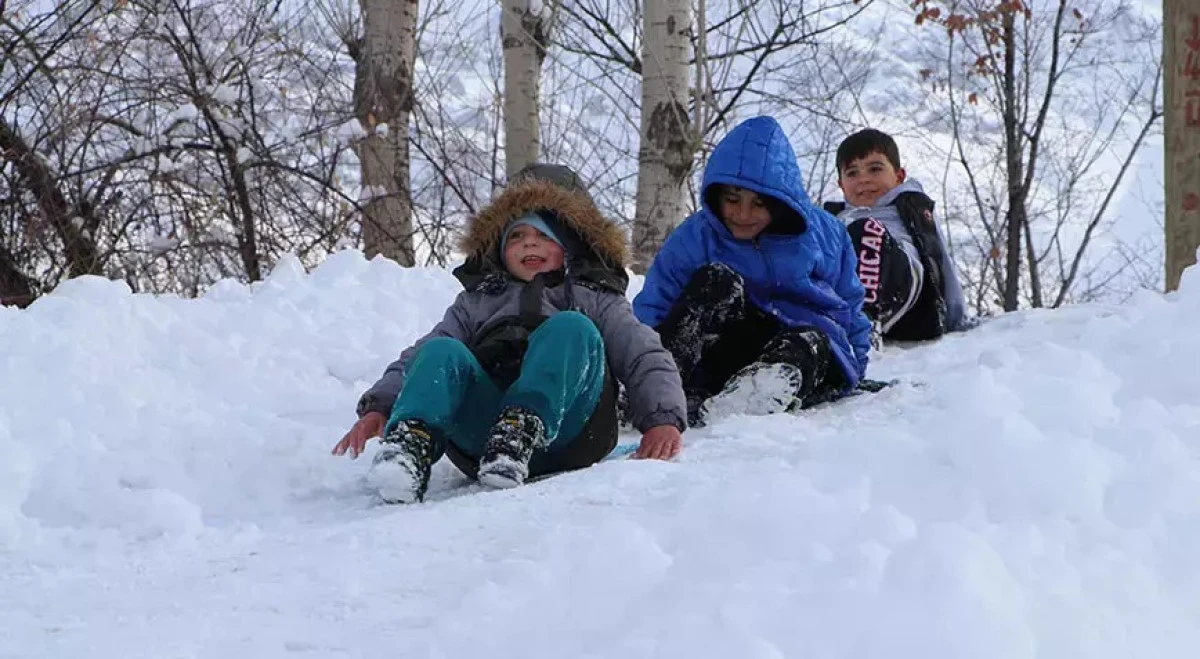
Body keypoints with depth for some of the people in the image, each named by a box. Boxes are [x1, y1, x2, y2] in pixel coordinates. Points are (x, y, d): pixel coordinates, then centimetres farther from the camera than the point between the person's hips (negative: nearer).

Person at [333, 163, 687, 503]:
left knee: (571, 328, -25)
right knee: (441, 352, -24)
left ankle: (521, 433, -46)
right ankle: (412, 440, -49)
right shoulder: (477, 301, 36)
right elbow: (416, 358, 22)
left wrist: (664, 420, -6)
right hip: (478, 436, 2)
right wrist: (378, 407, 1)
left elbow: (646, 360, 16)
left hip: (563, 431, -1)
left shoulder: (595, 300, 31)